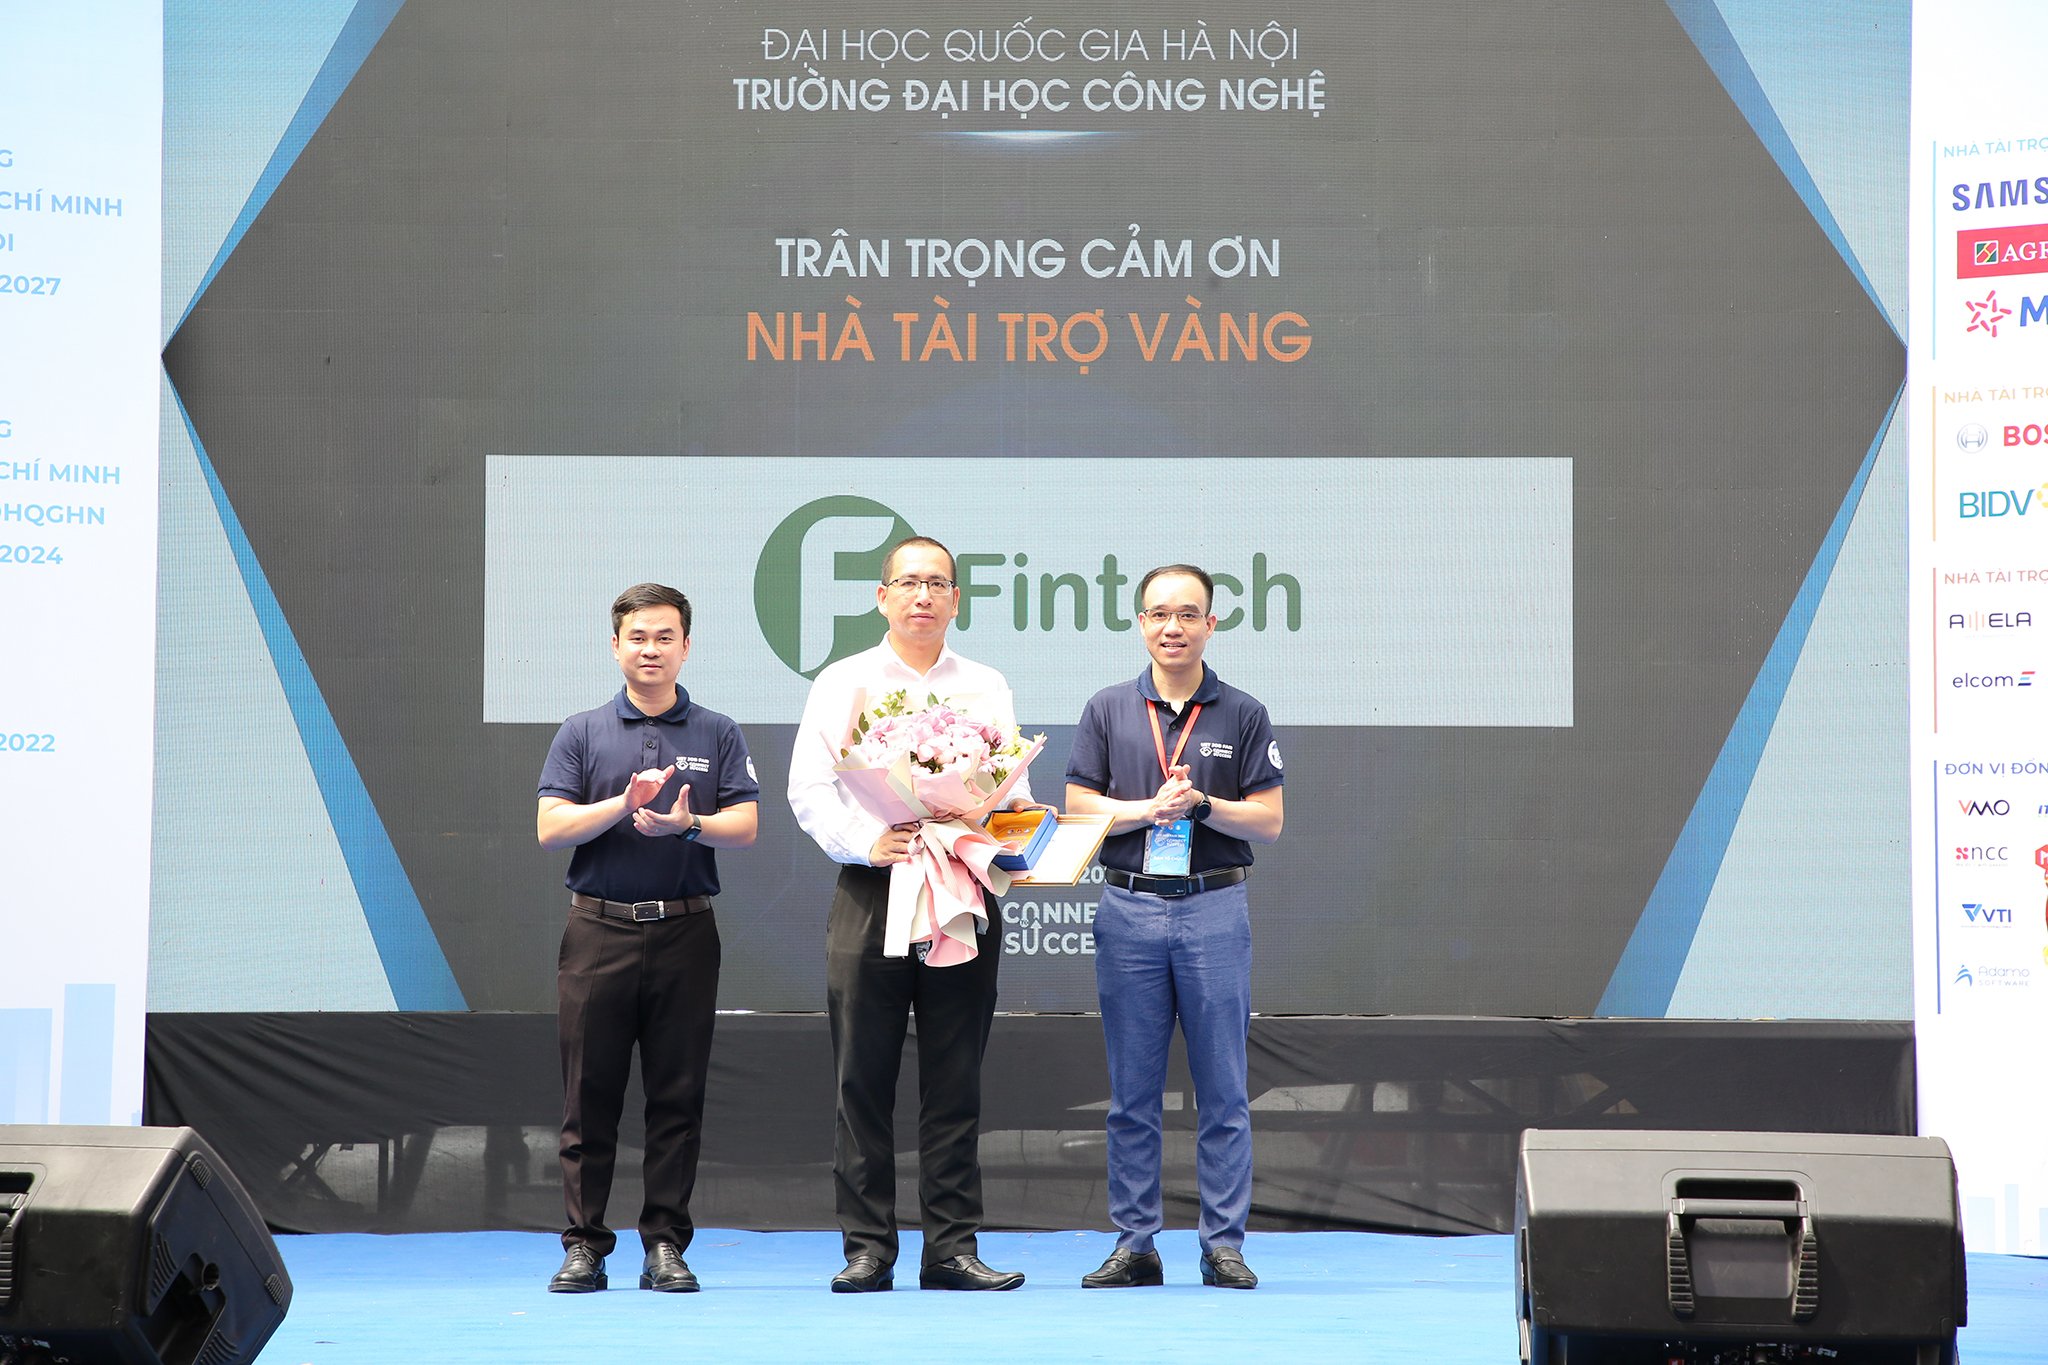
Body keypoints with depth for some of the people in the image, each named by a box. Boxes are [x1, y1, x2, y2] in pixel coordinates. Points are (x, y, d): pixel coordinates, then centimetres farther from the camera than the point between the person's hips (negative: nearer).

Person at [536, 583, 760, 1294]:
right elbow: (551, 827, -2)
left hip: (684, 934, 0)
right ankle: (584, 1244, 6)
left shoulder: (717, 735, 8)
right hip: (598, 933, 0)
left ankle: (665, 1244, 8)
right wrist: (624, 803, -15)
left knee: (677, 1097, 2)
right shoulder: (581, 733, 8)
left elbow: (744, 826, -1)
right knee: (590, 1097, 1)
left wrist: (689, 824, -20)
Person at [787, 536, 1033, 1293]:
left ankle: (952, 1248, 5)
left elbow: (1014, 789, 9)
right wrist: (865, 842, -15)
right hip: (870, 891, -1)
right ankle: (867, 1249, 3)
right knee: (864, 1081, -2)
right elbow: (809, 789, 1)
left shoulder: (987, 689, 15)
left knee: (955, 1083, 2)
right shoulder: (843, 684, 9)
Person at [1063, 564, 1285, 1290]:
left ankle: (1224, 1244, 6)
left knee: (1223, 1091, 0)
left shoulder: (1243, 715, 5)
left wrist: (1202, 804, -14)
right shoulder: (1108, 710, 8)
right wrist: (1152, 808, -11)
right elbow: (1079, 807, 3)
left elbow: (1268, 820, 1)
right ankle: (1135, 1244, 10)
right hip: (1129, 910, 1)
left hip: (1214, 909, -1)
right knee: (1132, 1093, 4)